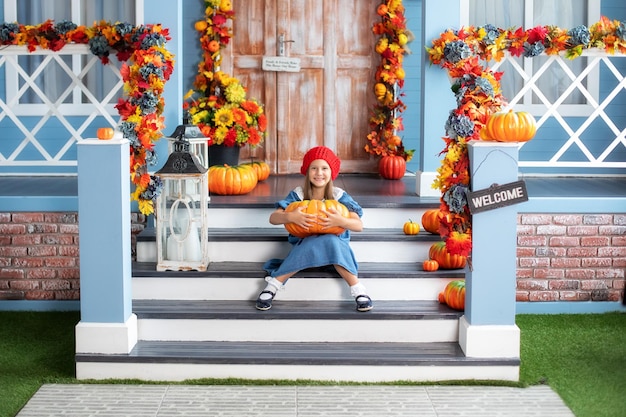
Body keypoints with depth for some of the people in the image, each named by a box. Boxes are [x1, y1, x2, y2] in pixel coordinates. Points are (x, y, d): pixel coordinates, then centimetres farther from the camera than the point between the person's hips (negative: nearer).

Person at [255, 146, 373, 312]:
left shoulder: (339, 196, -8)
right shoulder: (297, 195, -7)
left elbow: (358, 225, -15)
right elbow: (273, 218, -11)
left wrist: (340, 221, -37)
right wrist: (290, 217, -33)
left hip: (335, 243, 0)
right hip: (304, 243, 0)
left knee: (331, 242, -34)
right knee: (311, 245, -35)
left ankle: (358, 290, -29)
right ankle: (272, 286, -27)